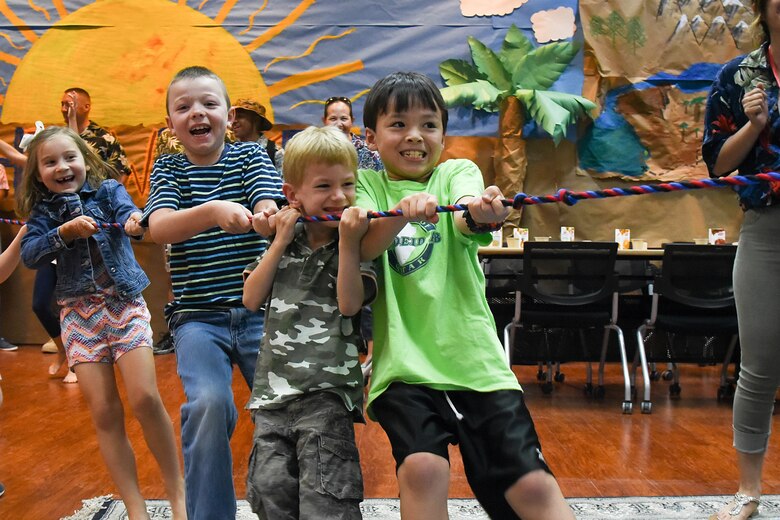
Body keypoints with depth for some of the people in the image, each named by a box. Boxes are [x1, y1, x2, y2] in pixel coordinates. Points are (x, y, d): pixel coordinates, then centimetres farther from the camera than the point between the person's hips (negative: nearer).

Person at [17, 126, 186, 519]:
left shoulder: (108, 190, 3)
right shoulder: (43, 211, 8)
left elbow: (127, 211, -17)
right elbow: (28, 256, -4)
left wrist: (135, 220, -40)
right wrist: (64, 232, -18)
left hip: (124, 302, -2)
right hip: (79, 312, 2)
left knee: (145, 399, -13)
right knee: (104, 414, -1)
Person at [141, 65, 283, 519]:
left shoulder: (250, 156, 7)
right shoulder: (168, 169, 6)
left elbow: (270, 210, -11)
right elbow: (159, 228, -13)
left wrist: (272, 216, -36)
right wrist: (212, 212, -33)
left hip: (259, 309, 1)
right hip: (198, 316, -1)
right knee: (209, 402, -22)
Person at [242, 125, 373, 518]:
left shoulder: (360, 242, -1)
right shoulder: (286, 239, 11)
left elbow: (350, 304, -14)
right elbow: (252, 299, 4)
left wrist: (347, 241, -19)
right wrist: (280, 242, -2)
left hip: (327, 391, -4)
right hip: (273, 387, 5)